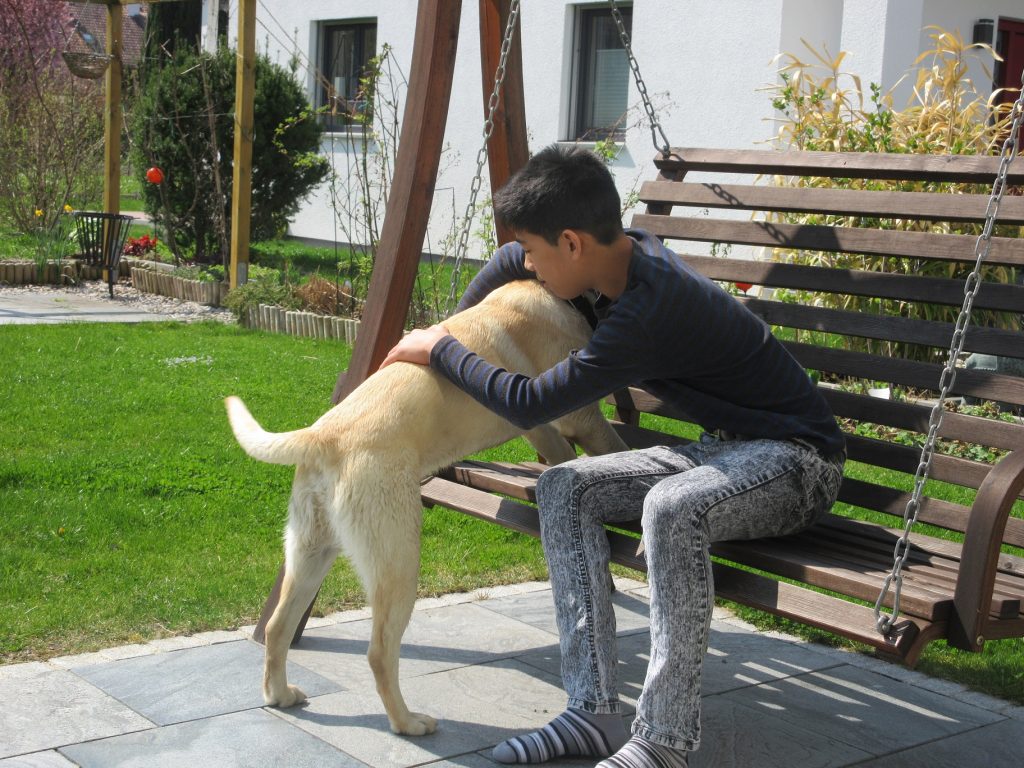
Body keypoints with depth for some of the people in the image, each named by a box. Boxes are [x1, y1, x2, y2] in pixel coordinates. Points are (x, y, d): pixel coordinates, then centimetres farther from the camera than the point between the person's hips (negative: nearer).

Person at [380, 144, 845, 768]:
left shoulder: (652, 310, -30)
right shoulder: (625, 257, -1)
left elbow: (530, 405, -25)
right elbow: (508, 263, 20)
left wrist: (441, 350, -12)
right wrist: (452, 332, 14)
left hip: (797, 458, -9)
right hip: (726, 446, 9)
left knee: (671, 506, -38)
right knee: (565, 488, -5)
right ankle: (595, 714, -9)